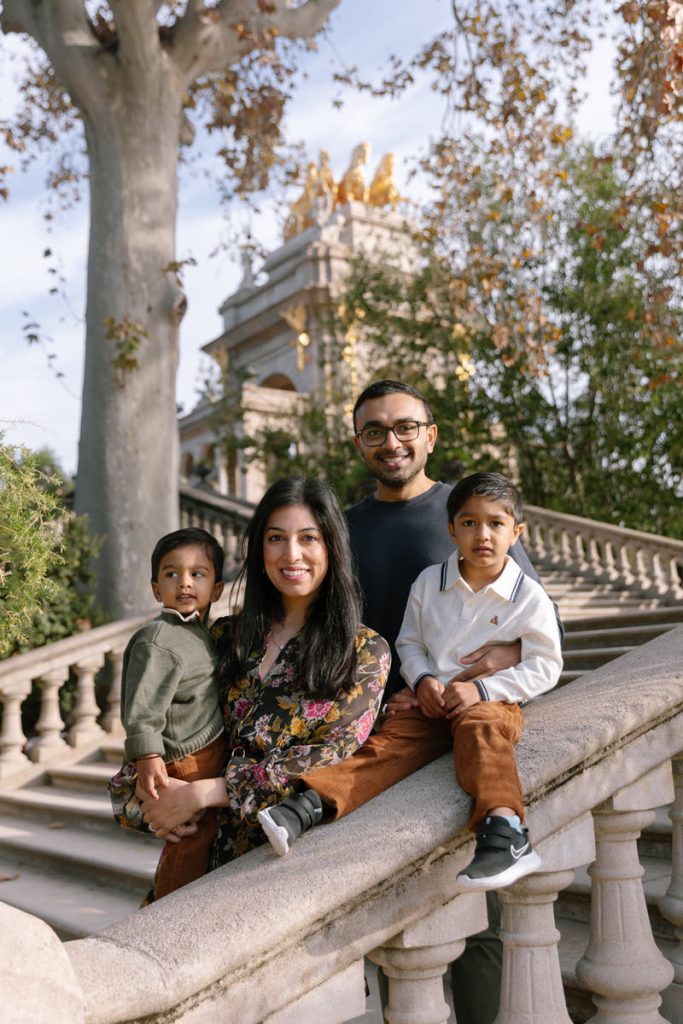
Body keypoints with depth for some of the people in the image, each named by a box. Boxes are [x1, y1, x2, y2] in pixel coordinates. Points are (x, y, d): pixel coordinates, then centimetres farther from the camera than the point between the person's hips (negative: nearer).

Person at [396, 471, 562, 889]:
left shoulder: (529, 596, -1)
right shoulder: (429, 582, 9)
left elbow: (545, 666, -3)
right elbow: (409, 643, 16)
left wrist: (482, 688, -14)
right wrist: (422, 680, -6)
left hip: (492, 700, -4)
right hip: (431, 699, 4)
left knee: (480, 728, -38)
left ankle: (505, 830, -59)